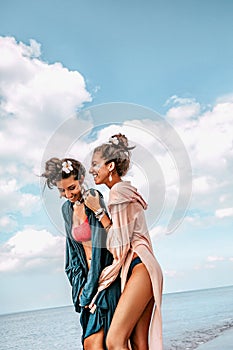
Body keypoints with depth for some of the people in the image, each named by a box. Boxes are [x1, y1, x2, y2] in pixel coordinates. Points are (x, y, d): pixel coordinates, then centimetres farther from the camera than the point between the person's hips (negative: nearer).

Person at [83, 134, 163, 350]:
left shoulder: (119, 191, -8)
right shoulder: (122, 190, 21)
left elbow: (120, 242, -12)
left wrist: (99, 211, -8)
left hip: (139, 268, -10)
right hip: (139, 270, 10)